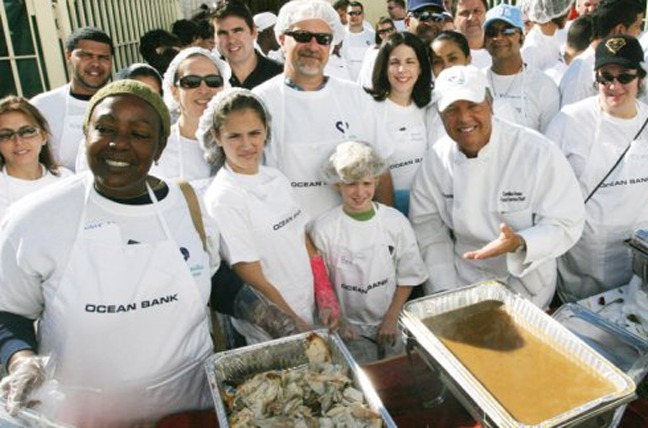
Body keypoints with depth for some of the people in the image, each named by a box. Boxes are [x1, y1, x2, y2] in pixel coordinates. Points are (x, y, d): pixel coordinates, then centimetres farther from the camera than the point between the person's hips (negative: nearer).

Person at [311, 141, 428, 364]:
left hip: (391, 321, 2)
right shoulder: (323, 228, -10)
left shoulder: (396, 222, -5)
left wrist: (391, 318, -3)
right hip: (349, 325, -1)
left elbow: (407, 277, 1)